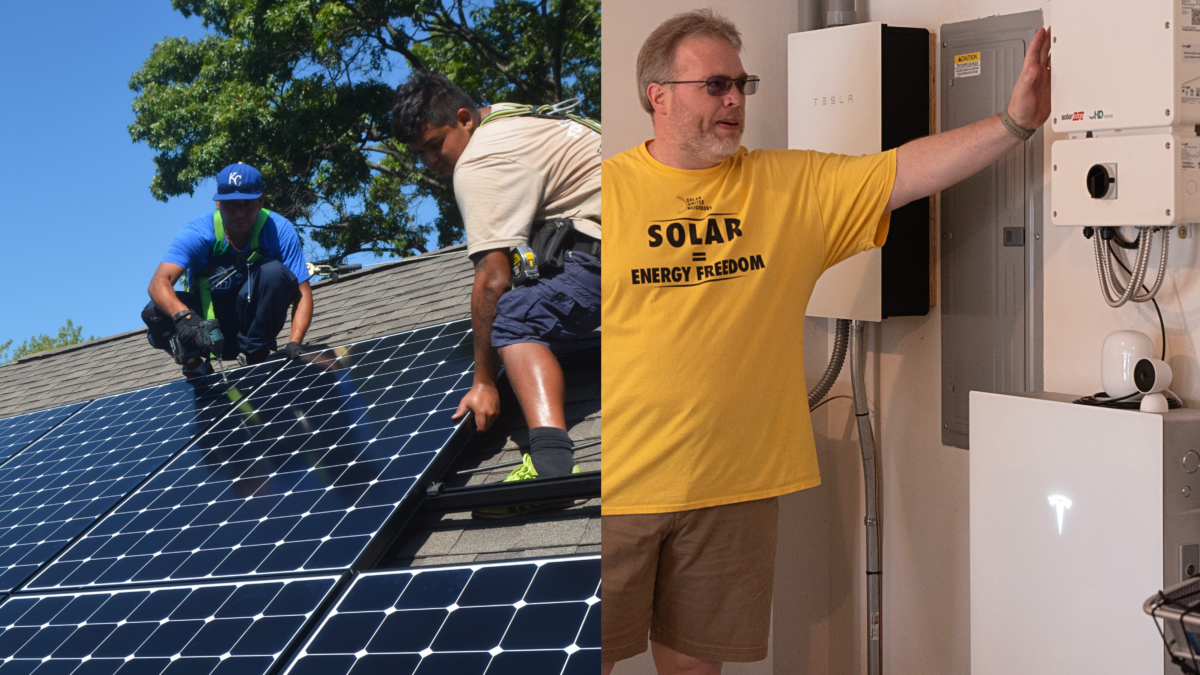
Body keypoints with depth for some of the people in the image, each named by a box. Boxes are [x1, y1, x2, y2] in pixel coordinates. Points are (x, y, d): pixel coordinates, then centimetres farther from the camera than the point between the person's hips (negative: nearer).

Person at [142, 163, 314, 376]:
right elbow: (159, 283, -32)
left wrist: (294, 343, -38)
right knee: (154, 313, -29)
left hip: (256, 321, 0)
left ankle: (256, 355, -11)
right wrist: (183, 316, -54)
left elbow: (302, 294, -20)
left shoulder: (279, 231, -18)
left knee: (274, 272, -29)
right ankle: (195, 363, 0)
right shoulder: (197, 233, -19)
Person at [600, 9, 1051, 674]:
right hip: (612, 489, -2)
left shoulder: (794, 185, 5)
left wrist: (1014, 122, -12)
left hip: (734, 491, 3)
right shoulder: (606, 190, -3)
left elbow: (905, 170, -3)